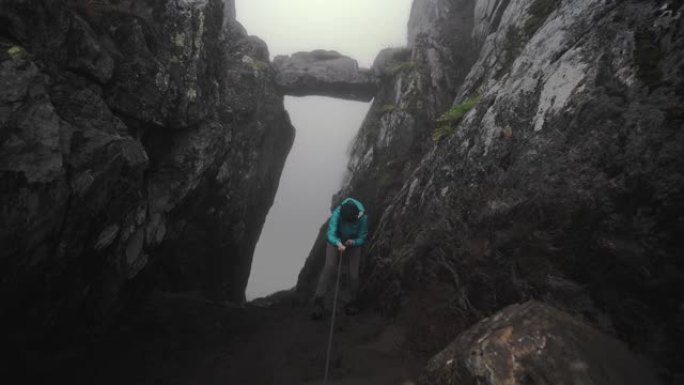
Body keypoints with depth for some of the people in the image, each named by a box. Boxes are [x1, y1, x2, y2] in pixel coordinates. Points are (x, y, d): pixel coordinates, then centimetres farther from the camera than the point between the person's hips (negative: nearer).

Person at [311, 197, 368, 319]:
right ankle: (318, 301, -13)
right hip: (336, 241, -1)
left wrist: (353, 242, -39)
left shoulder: (363, 217, -31)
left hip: (353, 242, 1)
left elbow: (362, 238, -19)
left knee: (354, 273, -2)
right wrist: (338, 244, -57)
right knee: (329, 266, -18)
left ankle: (352, 302, 22)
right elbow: (331, 234, -38)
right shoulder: (337, 213, -35)